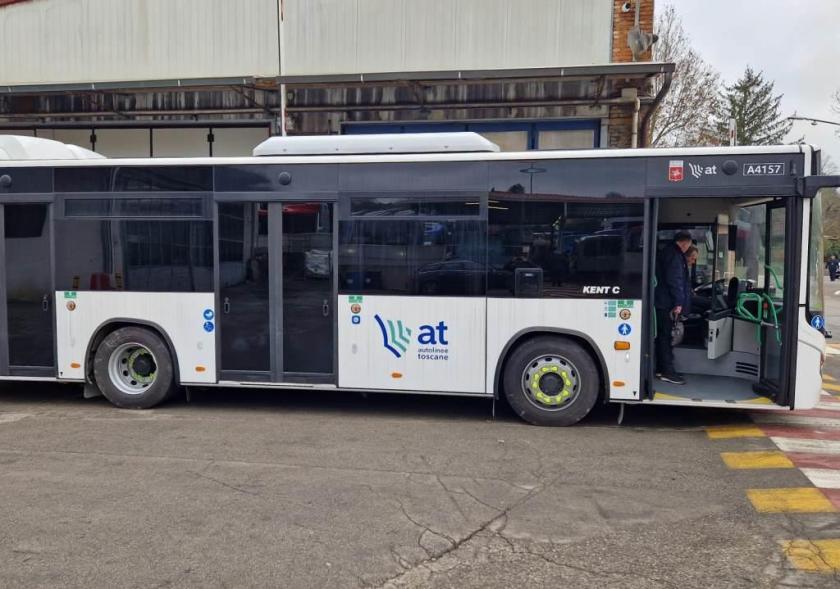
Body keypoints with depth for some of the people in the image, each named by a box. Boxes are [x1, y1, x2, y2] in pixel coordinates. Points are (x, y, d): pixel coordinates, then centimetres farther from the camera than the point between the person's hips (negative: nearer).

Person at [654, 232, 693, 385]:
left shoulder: (667, 252, 20)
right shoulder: (674, 255, -13)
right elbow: (675, 280, -20)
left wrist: (679, 301, 24)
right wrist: (678, 302, -20)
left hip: (661, 302, 10)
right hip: (667, 303, -10)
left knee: (663, 336, 13)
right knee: (665, 336, -8)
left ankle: (662, 368, 19)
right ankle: (667, 371, -6)